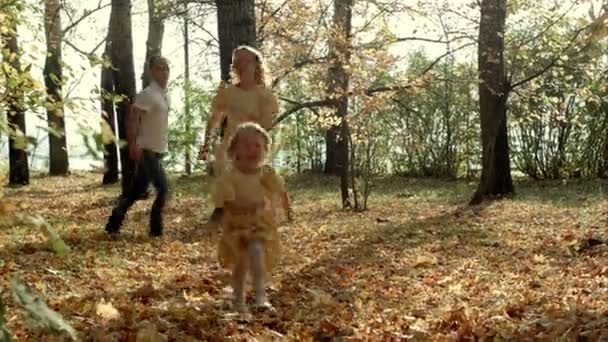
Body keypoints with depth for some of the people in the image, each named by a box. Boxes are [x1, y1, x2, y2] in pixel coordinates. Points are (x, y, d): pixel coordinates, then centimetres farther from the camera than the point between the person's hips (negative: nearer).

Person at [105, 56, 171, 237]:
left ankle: (114, 224, 18)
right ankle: (156, 229, 2)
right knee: (163, 189, -8)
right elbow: (132, 120, -20)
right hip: (148, 150, -9)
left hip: (157, 150, 9)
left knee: (136, 190, 12)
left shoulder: (165, 96, 14)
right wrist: (133, 146, -27)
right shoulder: (147, 94, -15)